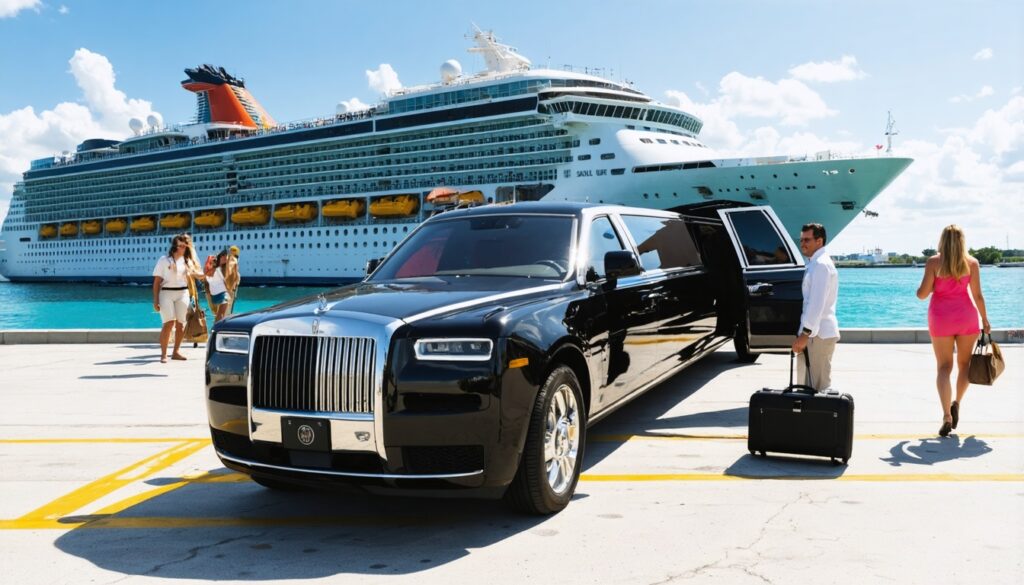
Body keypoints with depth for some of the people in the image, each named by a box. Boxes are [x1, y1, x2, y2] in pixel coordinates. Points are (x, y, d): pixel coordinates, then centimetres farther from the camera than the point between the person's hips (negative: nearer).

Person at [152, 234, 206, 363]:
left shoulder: (187, 261, 11)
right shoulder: (164, 260, 0)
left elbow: (195, 274, -2)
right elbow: (157, 281, -1)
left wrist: (206, 274, -24)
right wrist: (155, 300, -6)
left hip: (183, 294, 4)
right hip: (166, 294, -4)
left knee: (180, 324, 6)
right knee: (168, 323, -13)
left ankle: (176, 352, 19)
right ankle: (163, 354, -6)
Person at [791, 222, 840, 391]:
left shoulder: (821, 265, -14)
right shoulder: (815, 263, 18)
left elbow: (817, 303, -21)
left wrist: (805, 334, -22)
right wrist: (804, 333, 19)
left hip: (819, 333, -10)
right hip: (815, 332, 10)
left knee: (820, 385, -6)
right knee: (807, 384, 14)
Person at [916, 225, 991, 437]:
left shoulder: (933, 262, -6)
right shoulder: (971, 263, -1)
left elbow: (922, 294, -8)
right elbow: (978, 295, -1)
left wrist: (926, 287, 14)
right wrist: (985, 320, 9)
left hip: (941, 317, -1)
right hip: (966, 316, 1)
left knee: (944, 367, 2)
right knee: (965, 363, 17)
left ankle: (947, 416, -8)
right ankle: (956, 403, 0)